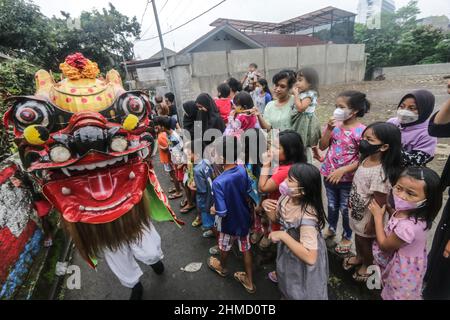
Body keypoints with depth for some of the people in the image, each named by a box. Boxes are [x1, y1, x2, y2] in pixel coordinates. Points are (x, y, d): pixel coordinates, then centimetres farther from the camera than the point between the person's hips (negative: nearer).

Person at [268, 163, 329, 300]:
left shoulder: (307, 217, -39)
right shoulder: (286, 197, -18)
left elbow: (310, 258, -40)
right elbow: (275, 216, 0)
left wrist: (283, 236, -37)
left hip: (304, 262, -6)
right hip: (289, 254, 7)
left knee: (301, 293, 24)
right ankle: (286, 294, 64)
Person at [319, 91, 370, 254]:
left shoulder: (361, 131, -18)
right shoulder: (335, 124, -4)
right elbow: (322, 146, -5)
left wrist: (343, 170, -24)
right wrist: (329, 129, -17)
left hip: (347, 178, -4)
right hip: (329, 174, 4)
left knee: (345, 209, 15)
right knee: (332, 205, 24)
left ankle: (347, 237, 39)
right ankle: (331, 228, 48)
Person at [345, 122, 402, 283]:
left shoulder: (380, 173, -35)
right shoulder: (366, 159, -10)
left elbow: (379, 203, -26)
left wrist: (372, 224, -15)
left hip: (367, 216, -7)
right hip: (357, 211, 7)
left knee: (365, 241, 20)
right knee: (358, 237, 30)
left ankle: (368, 265, 49)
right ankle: (359, 257, 58)